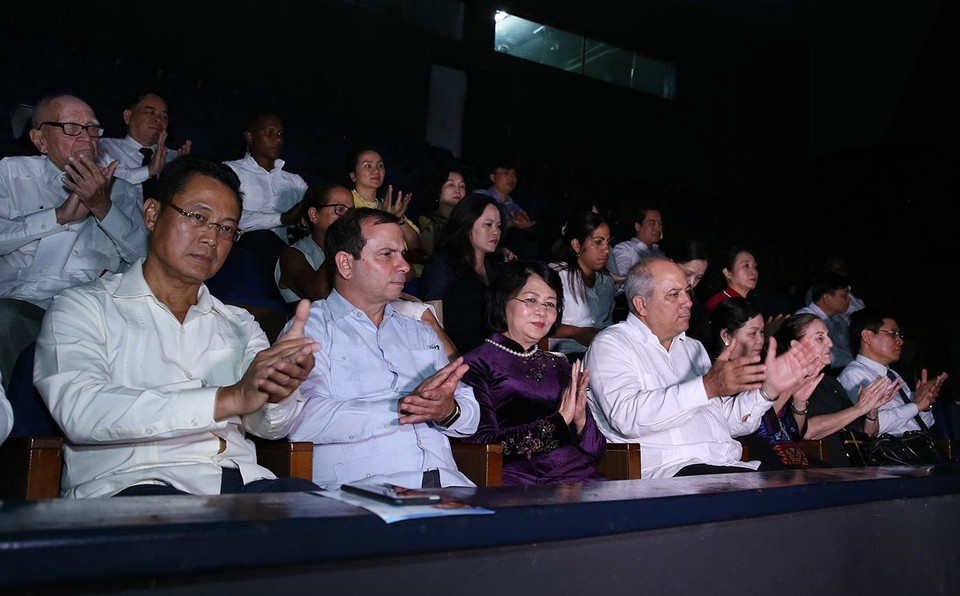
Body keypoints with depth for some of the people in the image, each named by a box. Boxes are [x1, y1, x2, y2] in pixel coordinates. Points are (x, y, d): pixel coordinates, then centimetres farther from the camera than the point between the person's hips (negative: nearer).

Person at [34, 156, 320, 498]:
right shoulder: (83, 308, 9)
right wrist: (228, 399, -19)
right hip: (130, 485, -3)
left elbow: (269, 425, 9)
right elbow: (80, 412, -11)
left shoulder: (239, 325, 23)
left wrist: (279, 392, -17)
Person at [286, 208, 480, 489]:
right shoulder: (312, 328, 4)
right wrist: (401, 408, -15)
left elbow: (471, 415, 17)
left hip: (445, 482, 6)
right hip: (361, 485, -5)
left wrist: (449, 411, -7)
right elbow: (302, 419, -14)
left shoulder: (420, 333, 24)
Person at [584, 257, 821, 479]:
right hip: (668, 471, -7)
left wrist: (769, 388, 5)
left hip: (730, 465, 8)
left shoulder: (693, 348, 25)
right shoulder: (611, 344, 1)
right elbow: (627, 417, -18)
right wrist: (707, 387, -20)